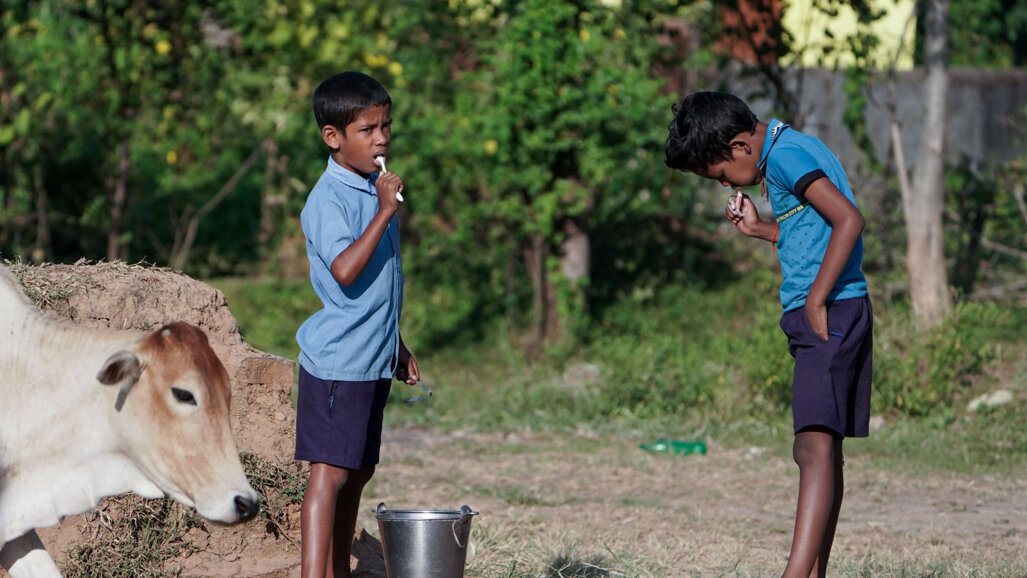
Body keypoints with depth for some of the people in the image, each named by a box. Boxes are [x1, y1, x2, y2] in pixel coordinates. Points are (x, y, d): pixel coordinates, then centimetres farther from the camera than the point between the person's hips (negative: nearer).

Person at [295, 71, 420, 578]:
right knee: (330, 472, -12)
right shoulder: (328, 200, -15)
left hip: (373, 360, 9)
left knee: (358, 471, 13)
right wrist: (385, 213, -29)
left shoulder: (376, 189, 13)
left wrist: (396, 346, 25)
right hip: (336, 361, -9)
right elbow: (345, 271, -29)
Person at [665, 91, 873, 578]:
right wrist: (760, 229, 16)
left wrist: (816, 300, -21)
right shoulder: (789, 151, 19)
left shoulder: (785, 155, -11)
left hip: (831, 315, -11)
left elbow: (848, 220, -23)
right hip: (817, 319, 11)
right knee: (818, 449, 13)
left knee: (815, 445, -20)